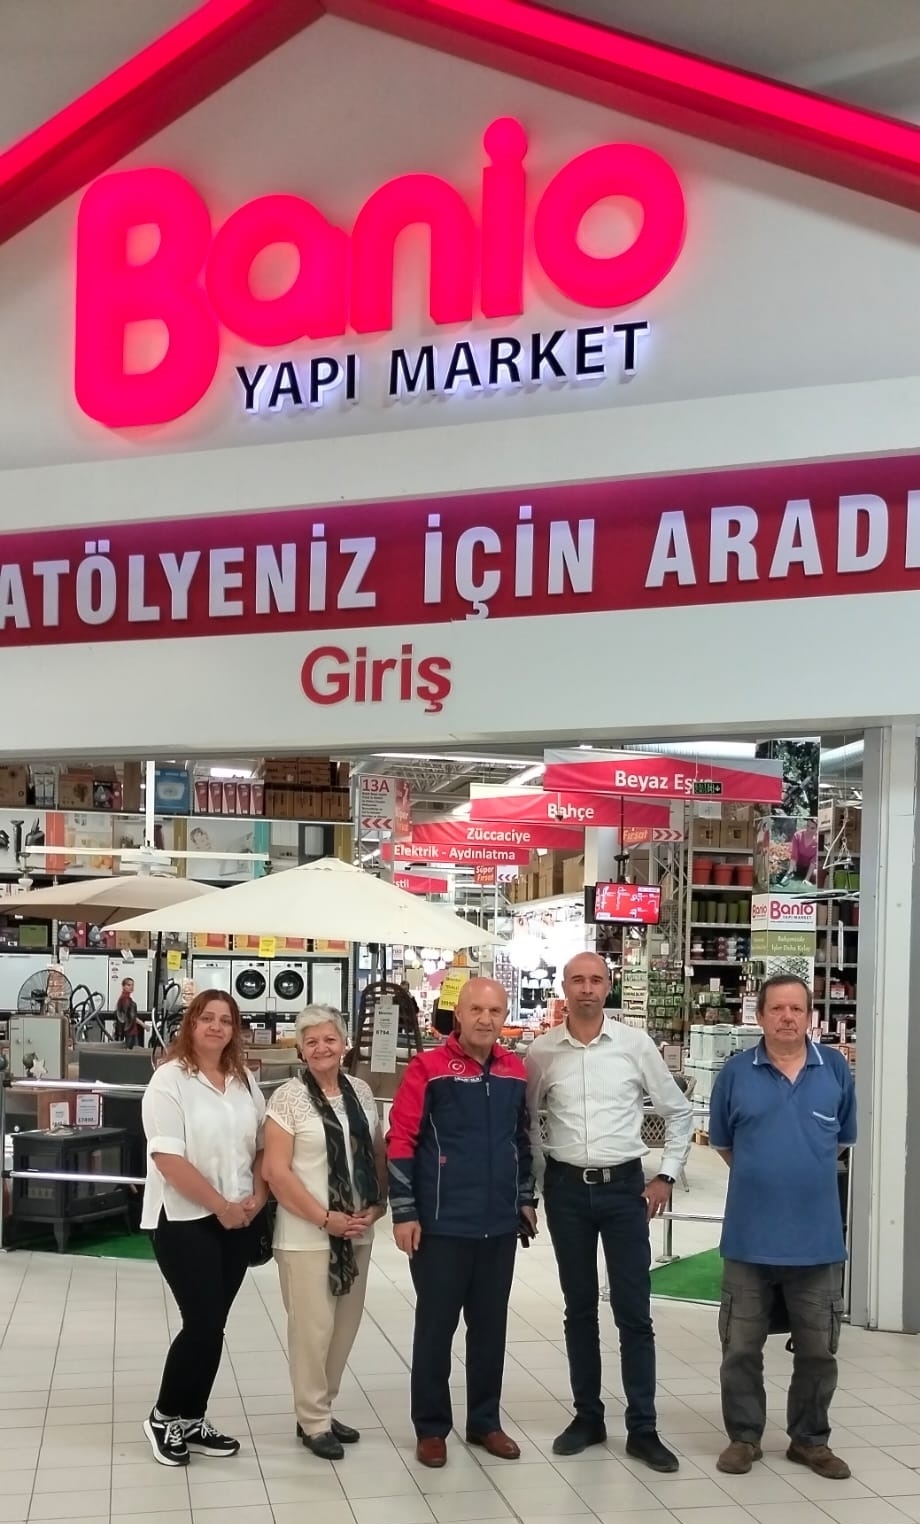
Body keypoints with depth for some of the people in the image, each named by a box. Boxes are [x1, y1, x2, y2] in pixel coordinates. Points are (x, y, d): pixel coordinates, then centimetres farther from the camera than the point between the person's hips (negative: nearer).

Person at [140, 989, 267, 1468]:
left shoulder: (244, 1081, 8)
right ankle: (166, 1416, 12)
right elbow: (168, 1158, -17)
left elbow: (260, 1145, 12)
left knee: (210, 1324, 10)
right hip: (184, 1220, -6)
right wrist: (220, 1205, -16)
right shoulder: (170, 1079, -11)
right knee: (204, 1324, -7)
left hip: (236, 1221, 6)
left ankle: (191, 1420, 22)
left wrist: (256, 1197, -4)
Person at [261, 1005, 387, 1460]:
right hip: (307, 1235, -5)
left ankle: (322, 1410, 27)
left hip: (357, 1233, 5)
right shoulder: (289, 1097, -10)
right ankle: (314, 1422, 15)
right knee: (313, 1329, 0)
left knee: (345, 1327, 12)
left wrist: (377, 1205, -1)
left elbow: (378, 1154, 14)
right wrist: (326, 1219, -15)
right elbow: (275, 1171, -14)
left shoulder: (361, 1091, 6)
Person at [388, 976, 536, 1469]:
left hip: (500, 1225, 5)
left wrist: (526, 1198, 16)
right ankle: (431, 1427, 19)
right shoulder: (427, 1068, -11)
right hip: (441, 1225, -5)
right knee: (436, 1327, 7)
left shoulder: (515, 1071, 5)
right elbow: (400, 1142, -11)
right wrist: (404, 1212, -13)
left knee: (490, 1326, 14)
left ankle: (485, 1422, 28)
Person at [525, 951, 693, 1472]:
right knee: (579, 1307, 11)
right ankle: (588, 1416, 23)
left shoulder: (636, 1044, -4)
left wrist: (667, 1177, 1)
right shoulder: (542, 1051, -2)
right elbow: (527, 1119, 12)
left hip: (625, 1186, -1)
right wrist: (537, 1179, 7)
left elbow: (679, 1111, 4)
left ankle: (643, 1429, 10)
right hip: (567, 1188, 1)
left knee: (634, 1310, 1)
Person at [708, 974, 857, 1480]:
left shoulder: (836, 1069, -2)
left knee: (817, 1349, 12)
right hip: (749, 1237, -1)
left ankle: (809, 1439, 28)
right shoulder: (736, 1072, -4)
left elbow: (842, 1137, 14)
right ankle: (743, 1436, 25)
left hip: (818, 1237, 1)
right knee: (741, 1347, 10)